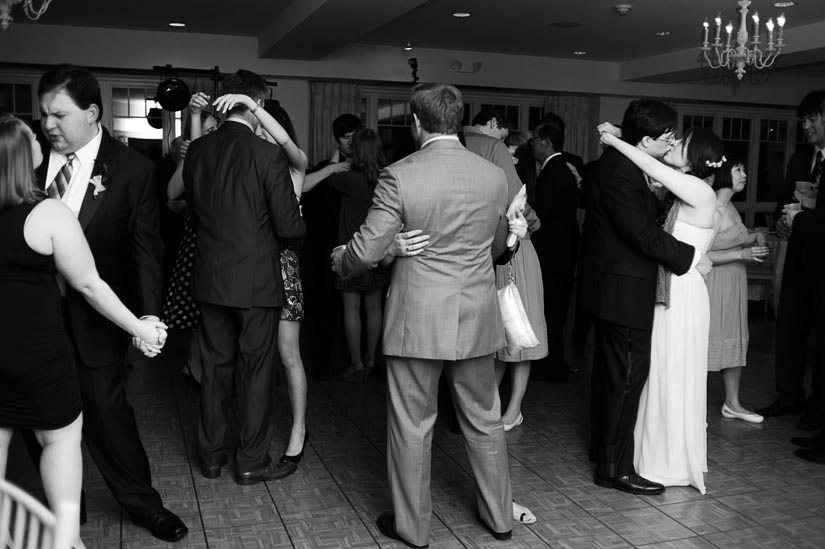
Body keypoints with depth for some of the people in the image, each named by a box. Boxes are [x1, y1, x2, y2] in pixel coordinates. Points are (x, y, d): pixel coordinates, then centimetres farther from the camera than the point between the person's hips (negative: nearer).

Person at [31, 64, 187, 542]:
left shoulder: (132, 169, -8)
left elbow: (145, 247, -10)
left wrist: (148, 314, -21)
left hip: (95, 317, -3)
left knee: (105, 408, 5)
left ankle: (142, 503, 25)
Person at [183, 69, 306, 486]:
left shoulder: (196, 151, 0)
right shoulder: (269, 156, -15)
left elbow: (192, 212, 10)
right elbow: (289, 227, -13)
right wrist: (298, 233, 9)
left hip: (210, 278, 5)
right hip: (257, 280, -5)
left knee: (215, 367, 16)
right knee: (255, 371, 7)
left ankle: (212, 454, 28)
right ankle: (251, 462, 19)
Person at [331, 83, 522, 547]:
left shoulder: (399, 176, -13)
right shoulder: (494, 175, -1)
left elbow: (368, 251, -11)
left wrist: (340, 261, 9)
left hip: (417, 323, -4)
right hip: (477, 321, 4)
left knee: (412, 426, 11)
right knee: (485, 421, 19)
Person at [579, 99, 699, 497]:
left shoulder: (616, 162, 9)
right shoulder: (622, 173, -23)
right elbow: (642, 233, -24)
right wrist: (689, 256, -16)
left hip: (611, 284, 11)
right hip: (624, 289, -11)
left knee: (609, 370, 21)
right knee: (628, 374, -3)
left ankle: (602, 446, 36)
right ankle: (615, 468, 6)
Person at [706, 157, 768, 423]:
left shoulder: (730, 207, 10)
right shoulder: (712, 209, -18)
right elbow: (701, 255, -22)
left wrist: (755, 237, 4)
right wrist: (742, 254, -21)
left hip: (735, 284, 9)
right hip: (715, 284, -9)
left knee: (735, 341, 15)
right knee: (706, 342, -3)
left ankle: (732, 403, 27)